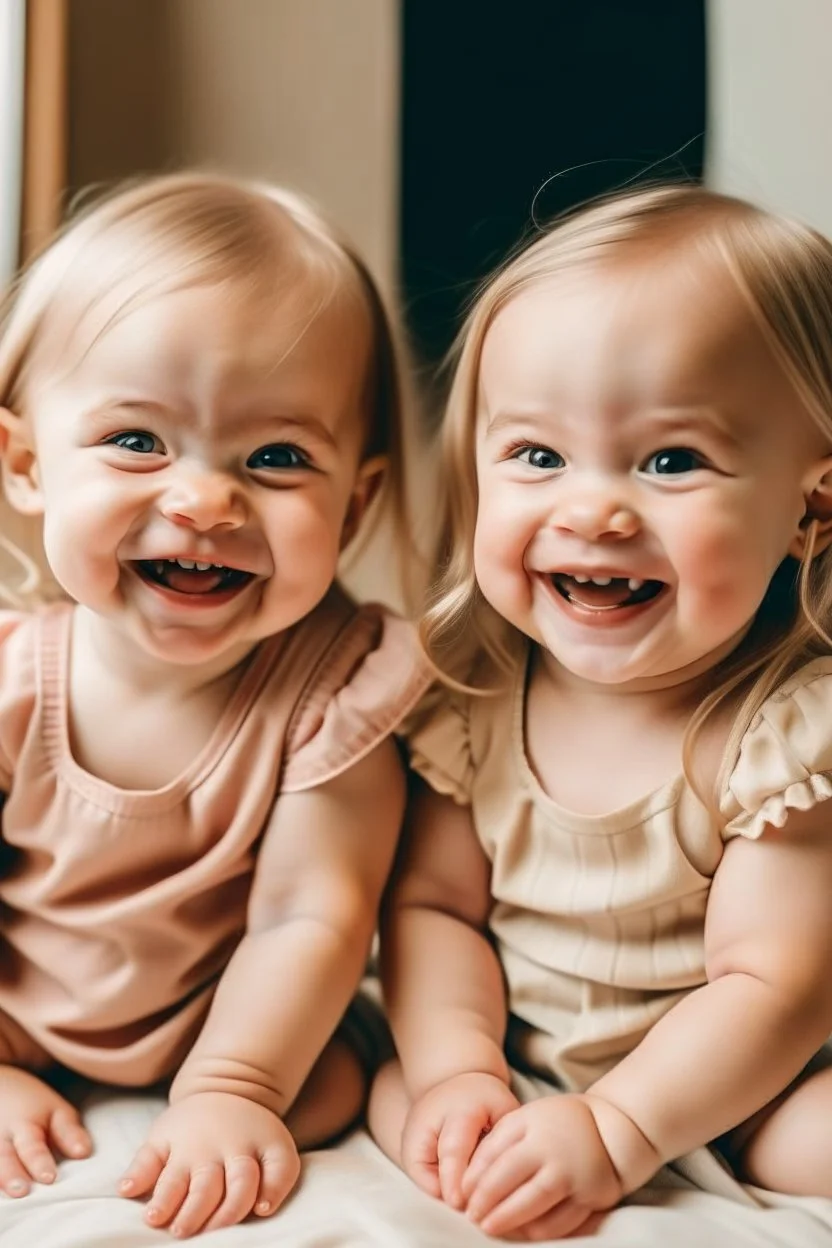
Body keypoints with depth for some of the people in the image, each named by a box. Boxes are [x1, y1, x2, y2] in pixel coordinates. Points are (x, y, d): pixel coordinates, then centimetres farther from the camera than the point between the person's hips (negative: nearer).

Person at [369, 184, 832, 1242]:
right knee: (395, 1098, -18)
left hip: (720, 1089, -5)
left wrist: (614, 1131, -31)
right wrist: (458, 1073, -20)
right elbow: (435, 905, -4)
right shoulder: (474, 692, -10)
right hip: (517, 1070, 5)